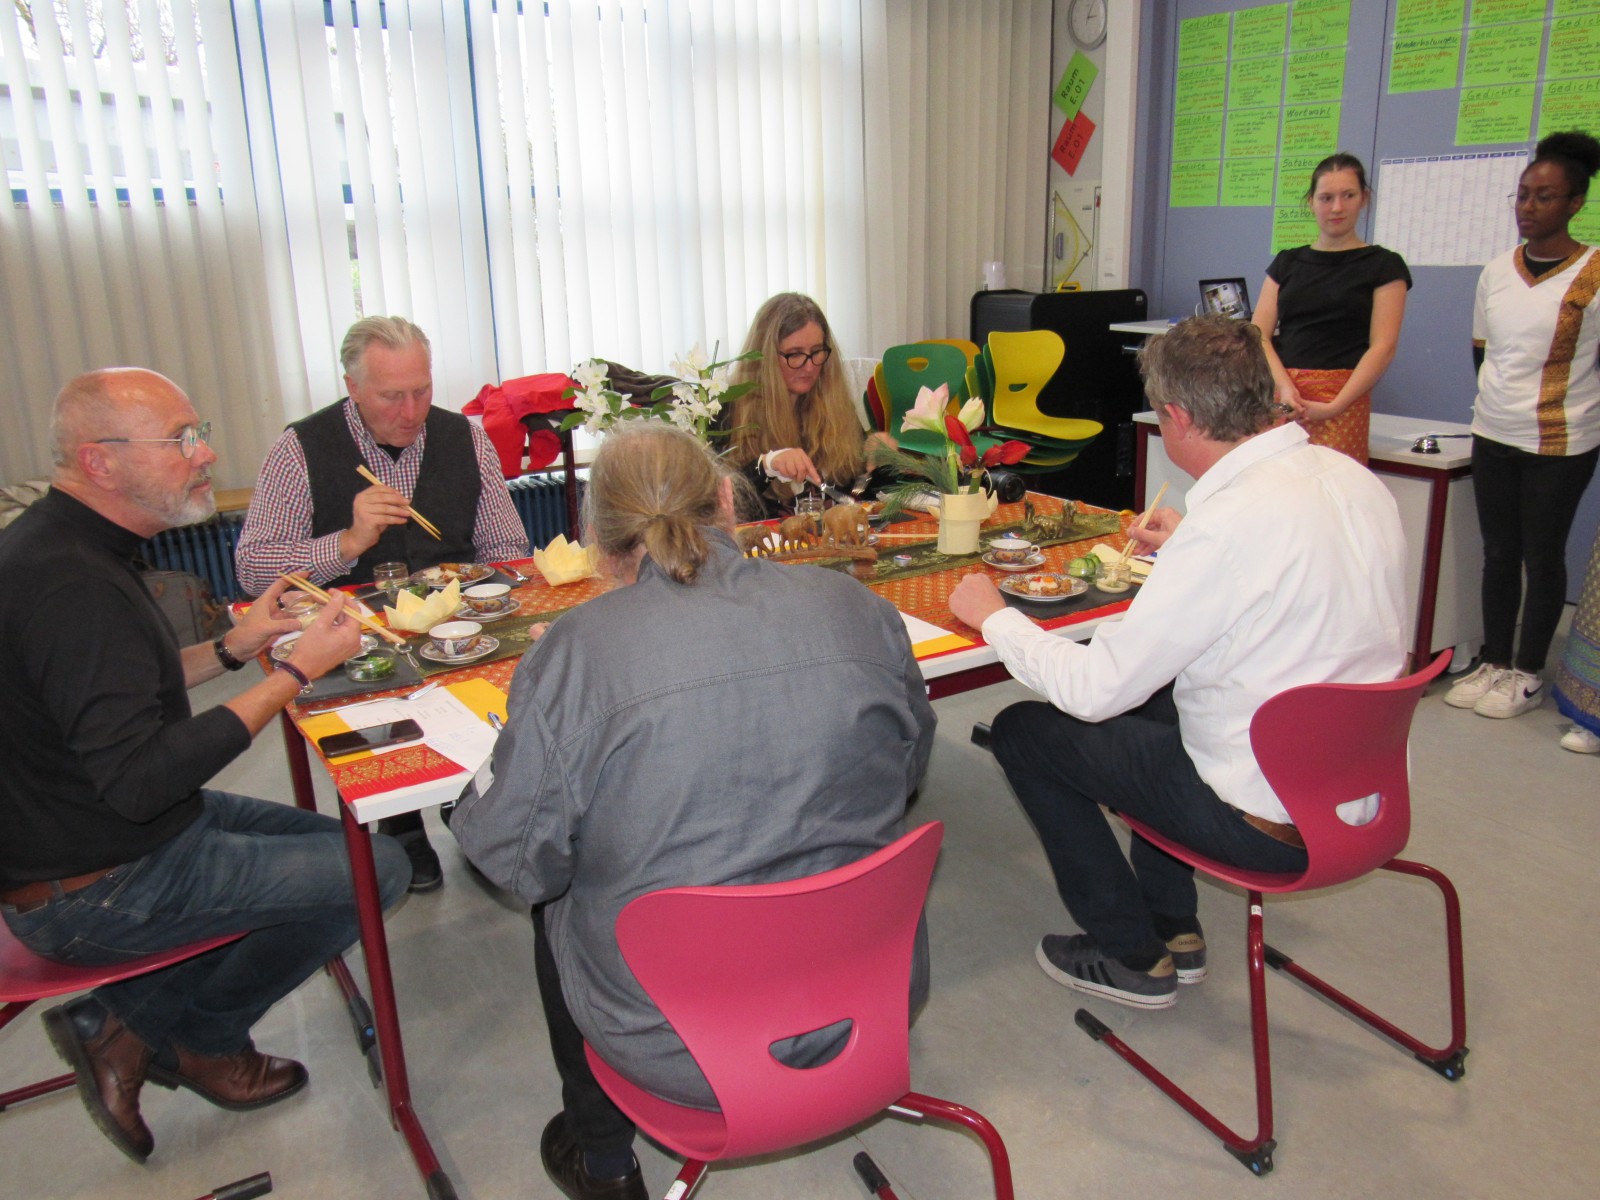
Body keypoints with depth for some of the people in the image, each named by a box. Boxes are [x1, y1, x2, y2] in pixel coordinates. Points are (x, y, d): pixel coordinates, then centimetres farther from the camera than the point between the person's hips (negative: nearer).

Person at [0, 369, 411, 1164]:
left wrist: (232, 648, 4)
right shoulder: (73, 586, -28)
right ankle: (201, 1038, 14)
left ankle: (123, 1023, 12)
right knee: (378, 869, -10)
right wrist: (297, 672, -27)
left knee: (332, 840, 17)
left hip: (79, 830, 10)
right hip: (96, 891, -10)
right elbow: (137, 780, -32)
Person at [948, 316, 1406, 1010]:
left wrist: (993, 617, -6)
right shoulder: (1349, 477, -2)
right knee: (1152, 694, 29)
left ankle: (1134, 956, 17)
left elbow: (1094, 687, -22)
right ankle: (1174, 929, 34)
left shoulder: (1228, 526, -28)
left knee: (1022, 730, 3)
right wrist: (1186, 551, 29)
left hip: (1275, 823, -9)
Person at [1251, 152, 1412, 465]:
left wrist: (1334, 407, -15)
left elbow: (1383, 347, -3)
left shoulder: (1383, 265, 7)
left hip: (1341, 401, -3)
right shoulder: (1286, 263, 17)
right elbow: (1258, 335, 7)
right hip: (1277, 396, 3)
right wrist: (1285, 387, -11)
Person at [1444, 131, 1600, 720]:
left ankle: (1528, 674, 15)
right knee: (1498, 553, 11)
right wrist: (1500, 400, 13)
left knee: (1542, 557, 4)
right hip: (1492, 435, 5)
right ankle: (1494, 663, 22)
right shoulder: (1496, 272, 6)